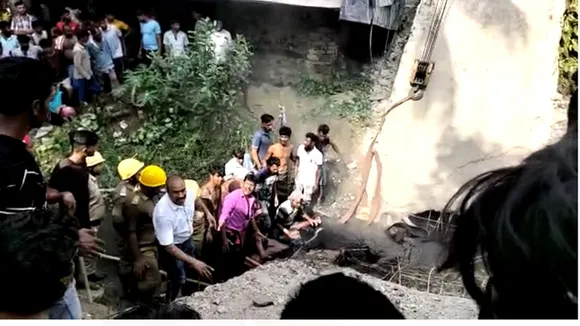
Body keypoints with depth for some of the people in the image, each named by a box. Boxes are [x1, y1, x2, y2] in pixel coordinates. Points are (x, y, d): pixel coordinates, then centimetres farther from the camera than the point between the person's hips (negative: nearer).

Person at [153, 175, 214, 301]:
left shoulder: (189, 193, -23)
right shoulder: (163, 213, -40)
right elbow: (168, 246, -36)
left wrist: (207, 213, -1)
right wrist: (194, 262, -39)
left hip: (187, 239, 7)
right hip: (173, 246, -7)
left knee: (190, 270, 25)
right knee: (178, 279, 5)